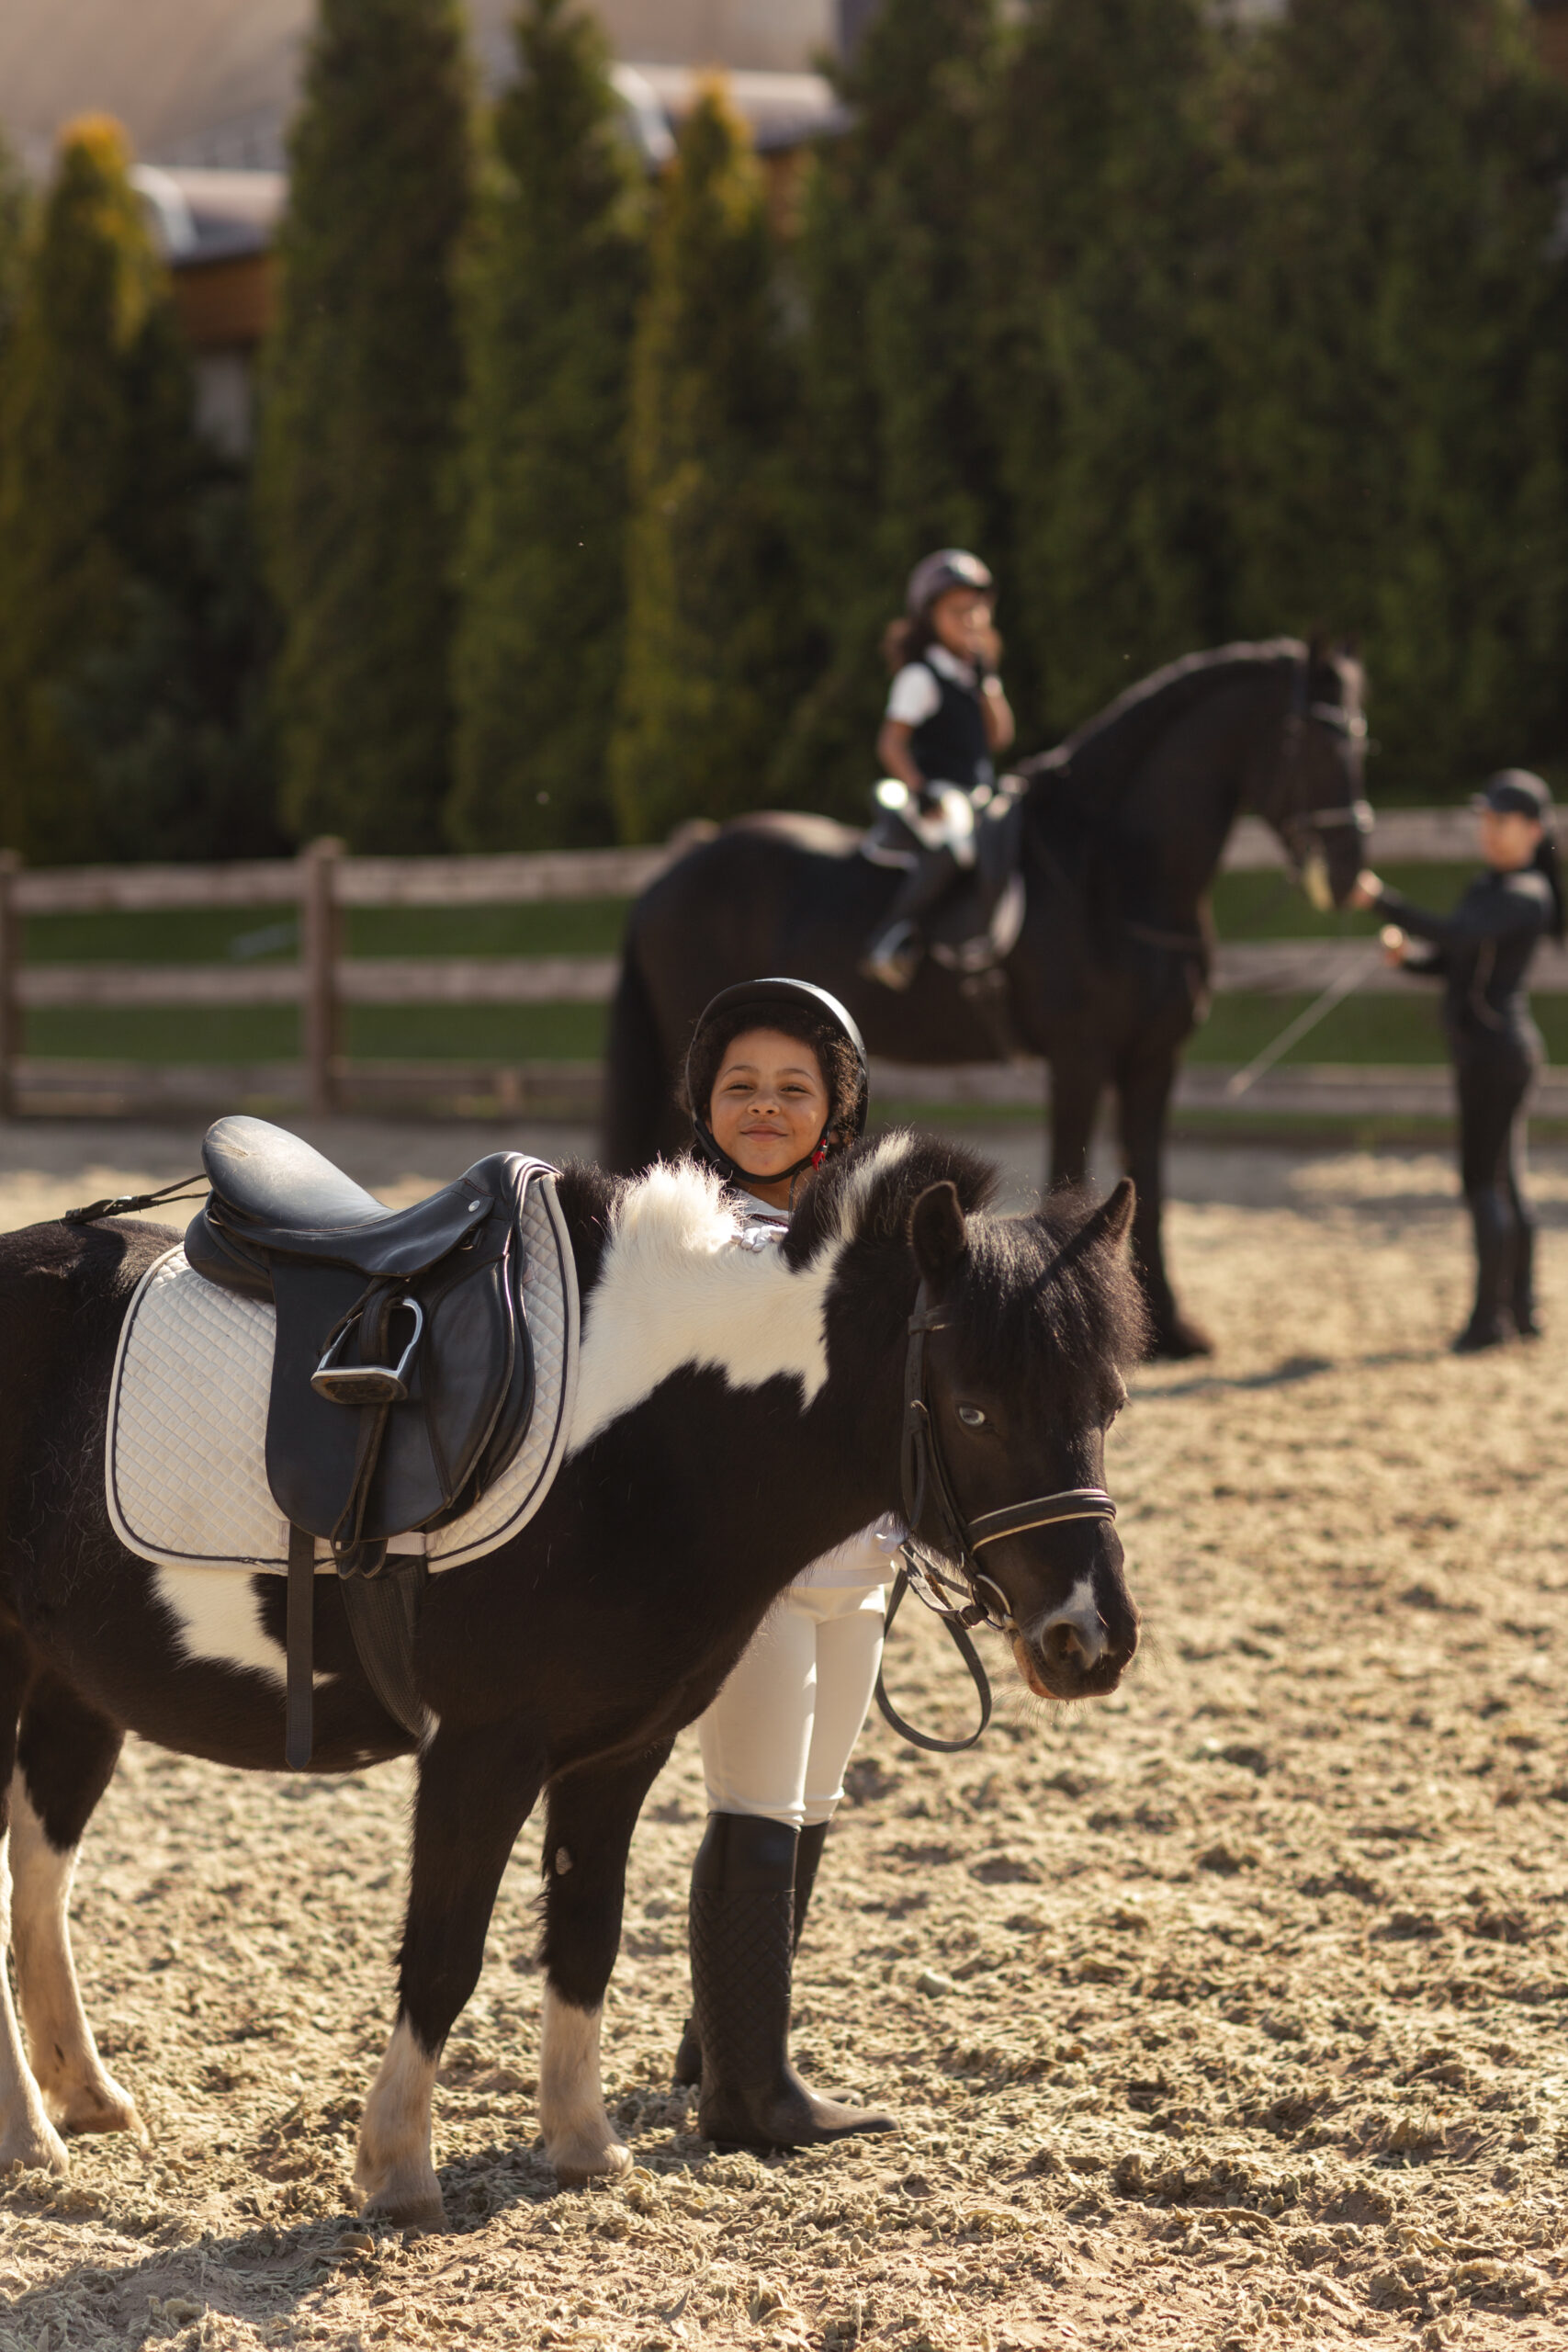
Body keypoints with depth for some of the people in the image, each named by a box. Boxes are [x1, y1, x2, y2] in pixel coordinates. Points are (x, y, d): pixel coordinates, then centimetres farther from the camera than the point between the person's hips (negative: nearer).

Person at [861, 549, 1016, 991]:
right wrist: (920, 792, -22)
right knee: (953, 843, -38)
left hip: (978, 799, 9)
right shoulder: (921, 676, -2)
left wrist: (988, 677, 2)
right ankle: (894, 934, -37)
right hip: (936, 798, -9)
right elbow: (891, 744, -9)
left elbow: (1000, 735, 10)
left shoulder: (975, 673, 20)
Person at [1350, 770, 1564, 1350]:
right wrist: (1404, 955, -2)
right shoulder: (1488, 886, 15)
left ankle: (1490, 1314, -4)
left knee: (1483, 1182, -7)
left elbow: (1455, 934, -30)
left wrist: (1382, 900, -37)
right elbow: (1453, 962, 19)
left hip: (1497, 1046, -10)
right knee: (1503, 1181, 14)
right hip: (1482, 1047, 10)